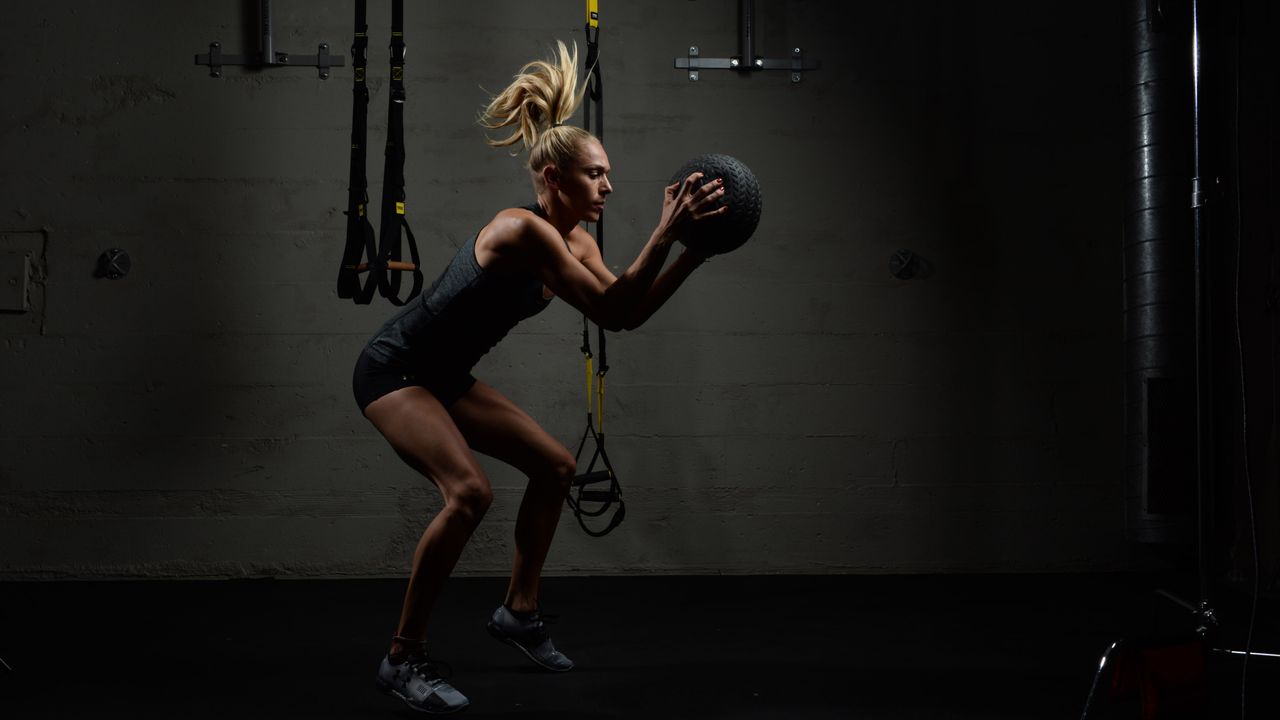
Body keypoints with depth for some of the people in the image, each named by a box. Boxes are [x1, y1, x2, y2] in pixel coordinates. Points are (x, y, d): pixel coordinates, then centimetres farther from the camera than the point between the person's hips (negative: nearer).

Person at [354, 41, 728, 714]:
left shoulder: (571, 239, 1)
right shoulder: (524, 230, -27)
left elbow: (629, 311, 3)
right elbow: (613, 312, -31)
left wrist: (693, 251, -5)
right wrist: (666, 231, -32)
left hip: (445, 377, 10)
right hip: (392, 369, -10)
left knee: (556, 466, 10)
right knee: (468, 492, -27)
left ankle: (517, 610, 24)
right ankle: (403, 660, -16)